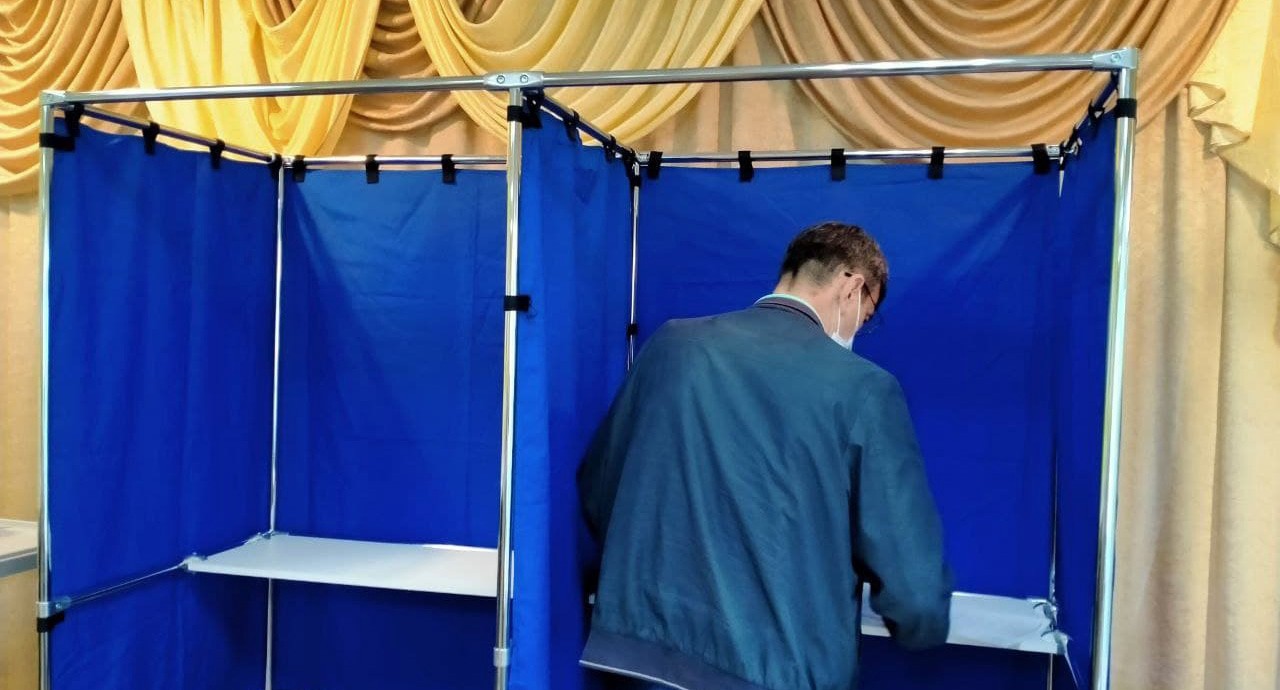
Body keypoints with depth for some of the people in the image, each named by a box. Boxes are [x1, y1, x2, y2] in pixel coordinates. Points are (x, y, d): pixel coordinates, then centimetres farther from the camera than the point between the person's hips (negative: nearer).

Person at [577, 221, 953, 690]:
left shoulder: (672, 343, 2)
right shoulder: (864, 387, -8)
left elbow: (597, 491, 12)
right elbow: (917, 591, -8)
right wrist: (918, 627, 14)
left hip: (636, 651, 3)